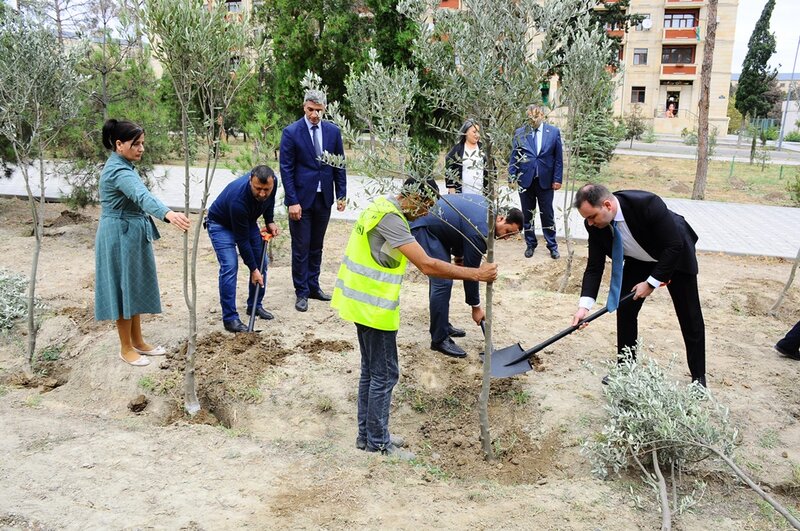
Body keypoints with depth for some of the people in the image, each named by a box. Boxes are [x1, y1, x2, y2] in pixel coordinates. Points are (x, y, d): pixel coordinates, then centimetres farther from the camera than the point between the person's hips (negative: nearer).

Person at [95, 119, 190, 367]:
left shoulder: (121, 166, 9)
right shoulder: (119, 171, -23)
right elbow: (142, 196, -42)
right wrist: (169, 214, -59)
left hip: (131, 234, 10)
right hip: (120, 236, -10)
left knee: (135, 288, 16)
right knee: (124, 289, 1)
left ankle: (138, 341, 27)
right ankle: (126, 348, 14)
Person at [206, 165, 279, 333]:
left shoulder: (271, 183, -25)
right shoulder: (238, 199, -42)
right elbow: (242, 240, -32)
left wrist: (270, 221, -6)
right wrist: (253, 269, -26)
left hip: (247, 221, 7)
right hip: (221, 224, -7)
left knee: (261, 262, 4)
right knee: (229, 267, -19)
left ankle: (255, 305, 21)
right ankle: (230, 318, -13)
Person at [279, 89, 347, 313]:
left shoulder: (333, 131, 3)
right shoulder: (291, 132, -8)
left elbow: (339, 165, 9)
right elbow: (286, 169, -9)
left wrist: (341, 194, 4)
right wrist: (292, 201, -14)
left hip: (324, 198, 4)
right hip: (301, 198, -4)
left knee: (316, 246, 13)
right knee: (301, 248, 1)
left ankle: (313, 286, 25)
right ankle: (301, 292, 12)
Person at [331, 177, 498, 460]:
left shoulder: (383, 205, 9)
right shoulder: (390, 218, -23)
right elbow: (427, 265, -28)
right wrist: (475, 274, -24)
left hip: (363, 301, 10)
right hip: (374, 307, -10)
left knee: (371, 371, 18)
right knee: (384, 374, 1)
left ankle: (367, 434, 29)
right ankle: (378, 442, 13)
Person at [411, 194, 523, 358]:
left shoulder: (486, 205, 3)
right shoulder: (480, 232, -23)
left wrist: (458, 256, 18)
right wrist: (476, 307, -3)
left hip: (430, 222, 11)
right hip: (423, 229, -11)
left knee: (439, 278, 17)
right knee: (442, 282, -13)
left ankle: (442, 326, 28)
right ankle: (439, 339, -6)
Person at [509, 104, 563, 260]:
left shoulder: (554, 132, 0)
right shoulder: (519, 133, 2)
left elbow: (558, 158, 2)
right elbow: (514, 157, 4)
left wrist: (557, 179, -2)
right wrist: (512, 176, -4)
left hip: (545, 181, -1)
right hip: (525, 180, 1)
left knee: (547, 215, 5)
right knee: (527, 215, 10)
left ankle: (552, 246, 17)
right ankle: (530, 244, 23)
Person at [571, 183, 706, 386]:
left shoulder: (647, 204, -40)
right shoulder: (595, 224, -23)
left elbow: (674, 246, -31)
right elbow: (594, 266, -17)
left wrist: (651, 282, -27)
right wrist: (585, 305, -28)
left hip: (676, 256, -4)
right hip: (639, 261, 4)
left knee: (690, 317, 3)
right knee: (624, 309, 0)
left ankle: (699, 377, 19)